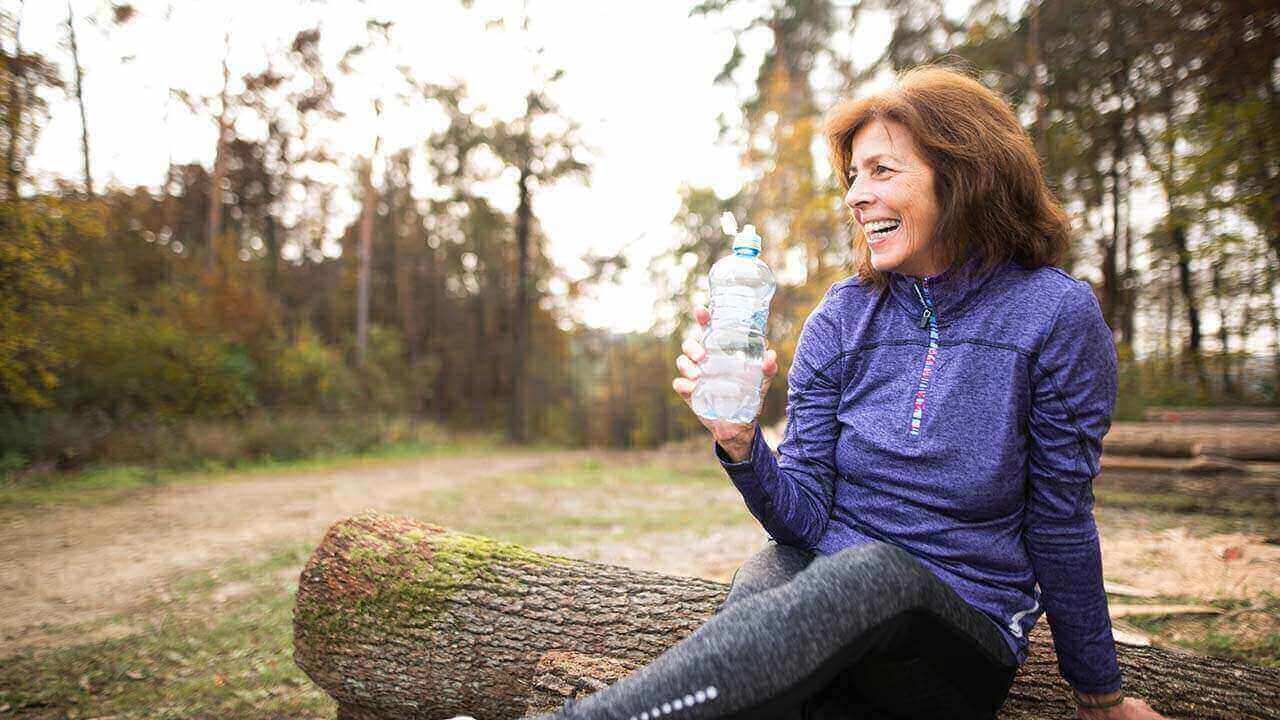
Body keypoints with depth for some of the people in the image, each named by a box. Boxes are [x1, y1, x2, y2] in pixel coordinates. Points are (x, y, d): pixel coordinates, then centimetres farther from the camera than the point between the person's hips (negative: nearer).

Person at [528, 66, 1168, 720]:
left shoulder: (1055, 313, -7)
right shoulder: (841, 319, 1)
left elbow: (1061, 523, 1)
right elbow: (803, 519, -2)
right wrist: (739, 440, -22)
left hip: (966, 640, -1)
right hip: (819, 580, 2)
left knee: (873, 572, -37)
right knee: (764, 577, -35)